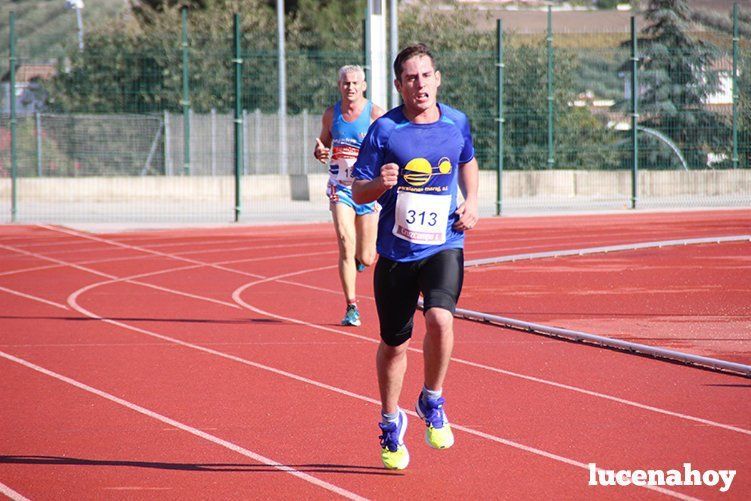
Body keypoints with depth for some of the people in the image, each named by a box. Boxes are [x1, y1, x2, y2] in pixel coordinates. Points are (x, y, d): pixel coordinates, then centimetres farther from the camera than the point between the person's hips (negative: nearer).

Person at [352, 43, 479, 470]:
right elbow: (358, 192, -2)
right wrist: (381, 183, -24)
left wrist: (472, 202, 7)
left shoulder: (457, 123, 2)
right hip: (396, 251, 0)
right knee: (394, 343, 9)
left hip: (444, 246, 0)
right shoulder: (384, 130, -7)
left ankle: (433, 403, 0)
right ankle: (391, 423, 33)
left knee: (440, 319, -25)